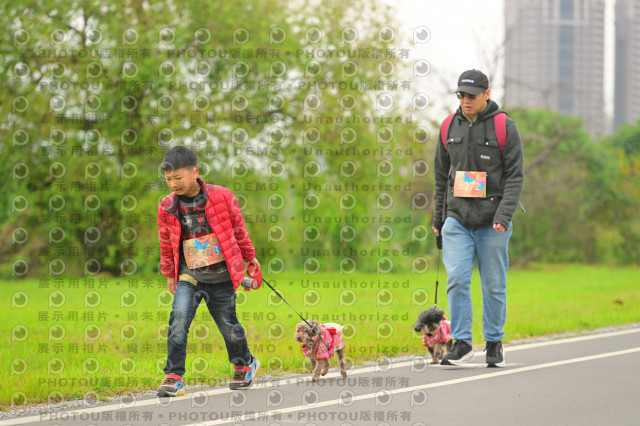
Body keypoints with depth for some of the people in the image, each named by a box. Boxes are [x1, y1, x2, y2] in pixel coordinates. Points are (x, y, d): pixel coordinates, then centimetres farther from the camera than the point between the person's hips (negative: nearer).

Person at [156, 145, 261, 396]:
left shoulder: (221, 196, -7)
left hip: (221, 276, -1)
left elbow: (238, 229, 7)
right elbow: (166, 243, 14)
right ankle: (173, 377, -15)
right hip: (189, 275, 1)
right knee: (179, 319, -18)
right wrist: (169, 273, 20)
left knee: (228, 325, 8)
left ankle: (245, 364, 36)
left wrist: (250, 257, 17)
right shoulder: (167, 206, -1)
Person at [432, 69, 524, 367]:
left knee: (494, 285, 3)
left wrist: (504, 215, -18)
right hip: (457, 220, 3)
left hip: (492, 222, -3)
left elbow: (515, 175, -7)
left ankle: (494, 343, 16)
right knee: (457, 280, -9)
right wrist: (438, 217, 16)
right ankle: (461, 343, -2)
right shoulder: (450, 127, 9)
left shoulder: (505, 127, -3)